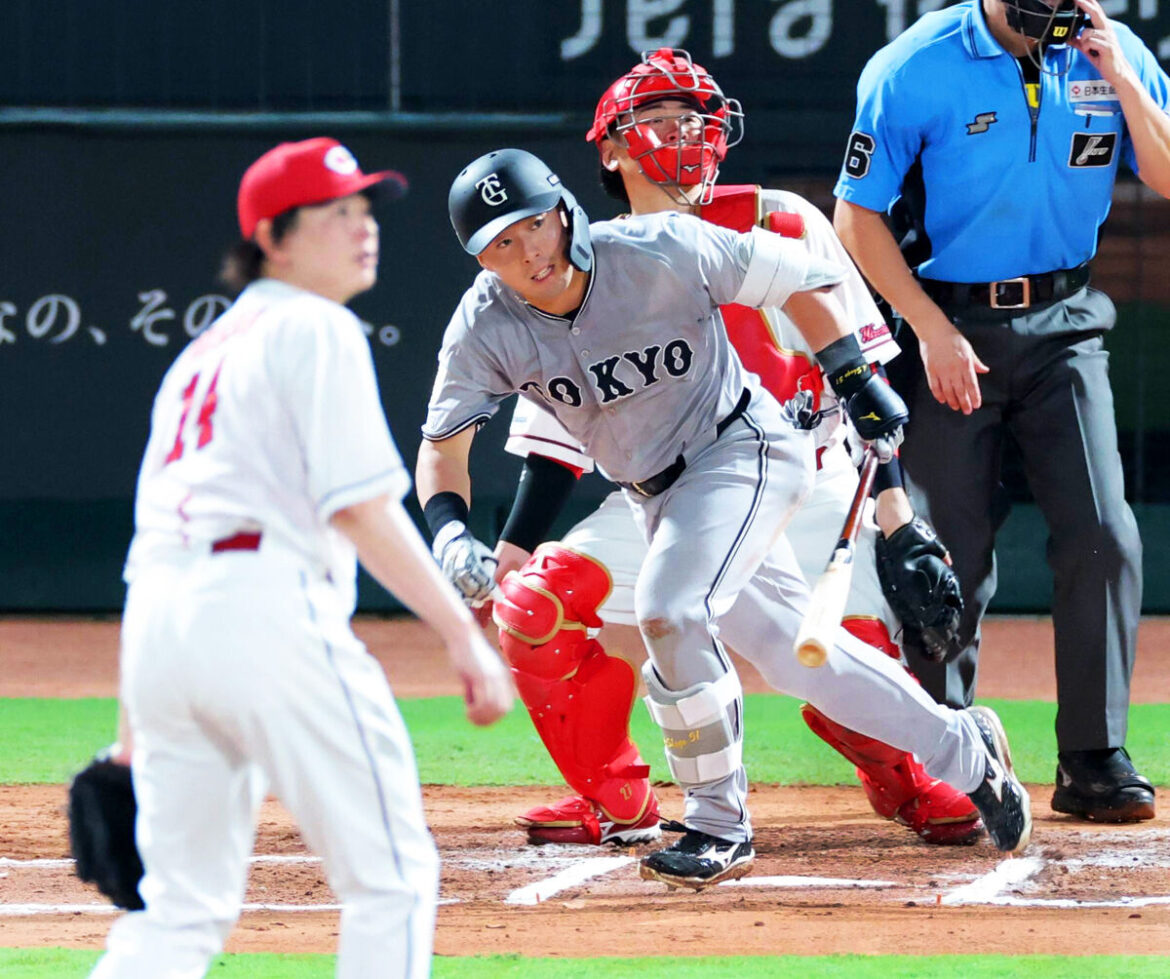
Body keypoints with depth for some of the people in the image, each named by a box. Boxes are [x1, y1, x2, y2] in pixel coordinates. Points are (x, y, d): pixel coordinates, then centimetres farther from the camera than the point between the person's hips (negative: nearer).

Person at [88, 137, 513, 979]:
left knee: (184, 907, 12)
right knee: (392, 877, -1)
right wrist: (464, 634, -12)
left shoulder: (203, 352, 27)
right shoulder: (316, 329, 1)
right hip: (264, 606, -8)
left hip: (152, 619, 8)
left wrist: (136, 735, 26)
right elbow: (361, 507, -11)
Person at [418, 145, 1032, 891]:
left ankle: (721, 828, -11)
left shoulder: (660, 254, -24)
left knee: (668, 609, -25)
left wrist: (857, 382, -11)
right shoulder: (484, 329, -15)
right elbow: (443, 445, -14)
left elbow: (800, 277, -11)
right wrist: (450, 533, -34)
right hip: (654, 493, 6)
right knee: (789, 646, 11)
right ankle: (961, 750, 30)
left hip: (743, 448, -6)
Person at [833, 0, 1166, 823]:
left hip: (1063, 328, 3)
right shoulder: (917, 70, -11)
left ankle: (1094, 761, -4)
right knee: (950, 555, -1)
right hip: (952, 329, -2)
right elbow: (858, 216, -6)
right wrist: (933, 330, -12)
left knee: (1102, 534, -11)